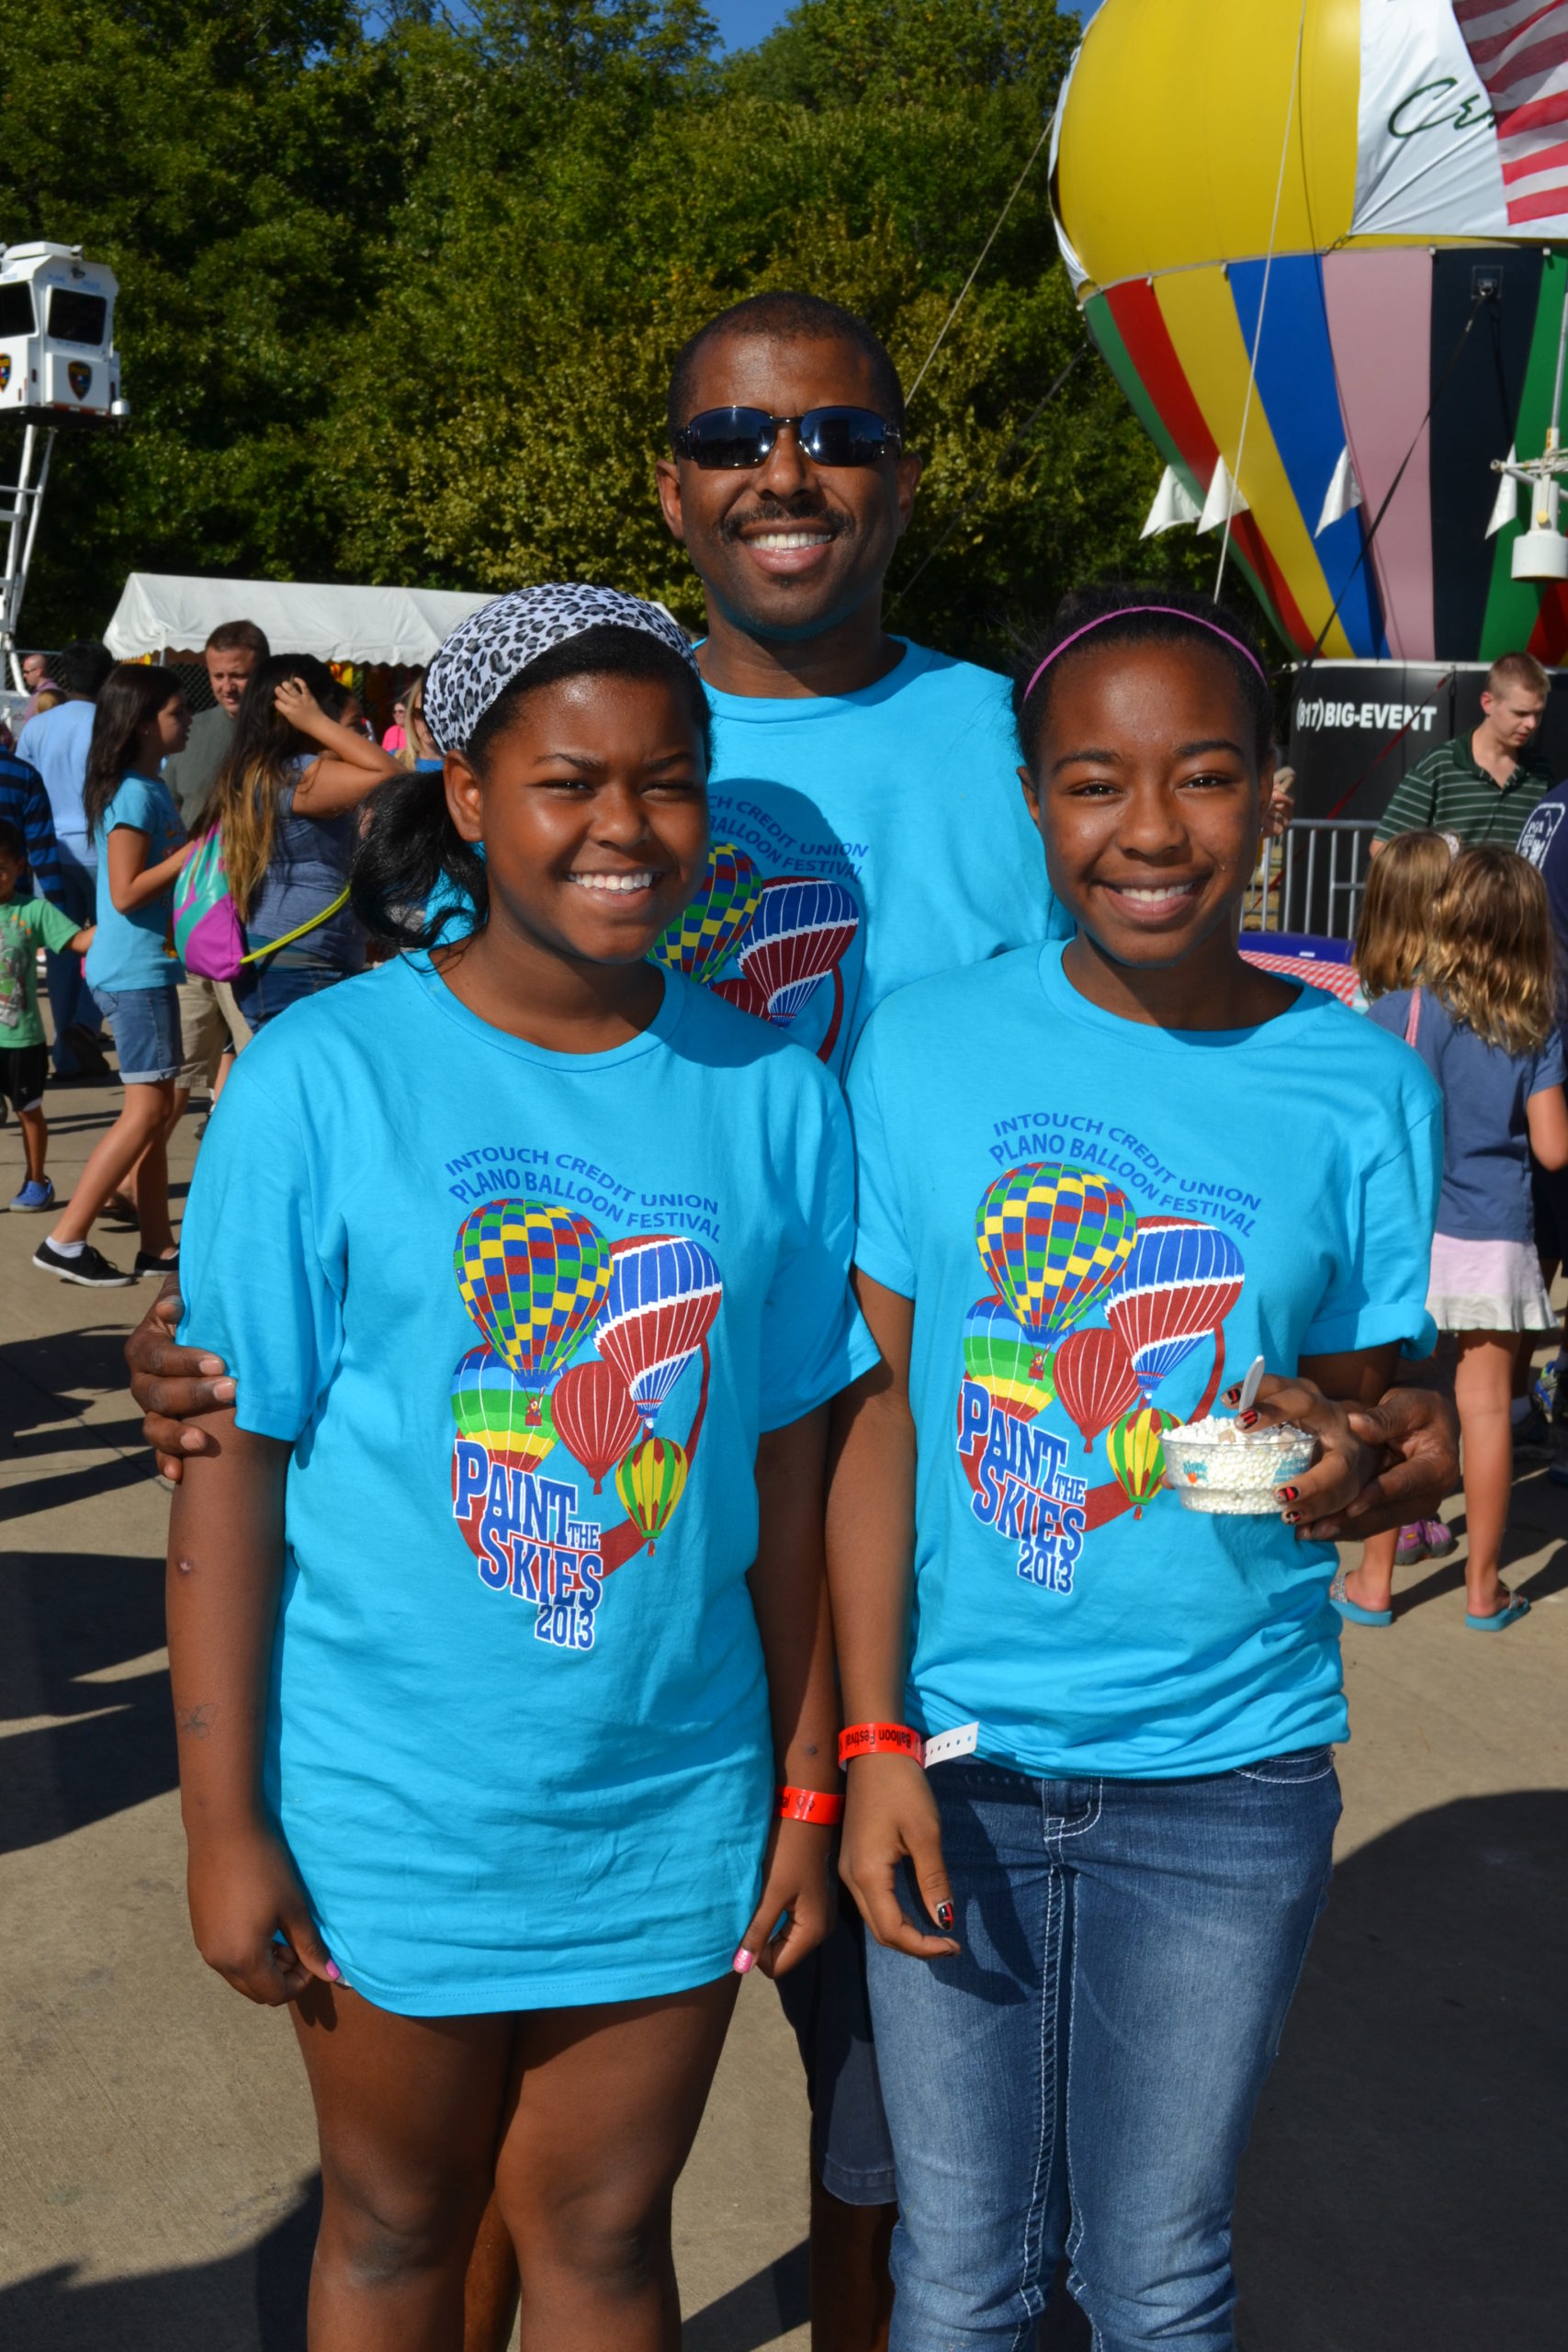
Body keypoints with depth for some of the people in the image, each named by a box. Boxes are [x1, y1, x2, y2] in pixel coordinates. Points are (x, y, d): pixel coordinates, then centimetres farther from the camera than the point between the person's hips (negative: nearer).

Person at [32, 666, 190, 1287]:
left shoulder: (152, 788, 14)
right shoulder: (135, 794, -16)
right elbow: (126, 892, -21)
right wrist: (195, 852, -19)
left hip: (149, 966, 10)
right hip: (137, 969, -10)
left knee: (156, 1108, 11)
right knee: (147, 1108, -9)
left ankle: (158, 1246, 15)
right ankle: (65, 1241, -6)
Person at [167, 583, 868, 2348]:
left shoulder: (774, 1098, -2)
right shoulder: (324, 1077, -12)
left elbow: (787, 1472, 2)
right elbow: (232, 1466, -10)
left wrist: (807, 1795, 5)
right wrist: (224, 1824, -10)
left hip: (675, 1808, 2)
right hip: (393, 1811, -2)